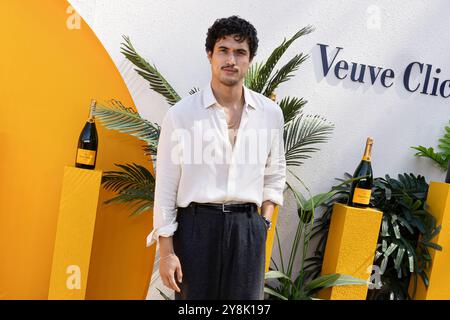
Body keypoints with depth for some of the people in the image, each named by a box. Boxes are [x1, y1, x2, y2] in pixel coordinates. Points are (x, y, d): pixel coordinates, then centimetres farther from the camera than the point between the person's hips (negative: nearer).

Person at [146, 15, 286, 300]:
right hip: (196, 224, -2)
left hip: (247, 228, 2)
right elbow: (166, 188, -3)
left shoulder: (271, 113, 4)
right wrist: (166, 252, -4)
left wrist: (265, 221, 8)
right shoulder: (180, 114, -5)